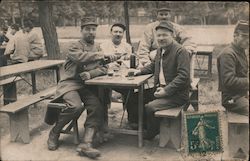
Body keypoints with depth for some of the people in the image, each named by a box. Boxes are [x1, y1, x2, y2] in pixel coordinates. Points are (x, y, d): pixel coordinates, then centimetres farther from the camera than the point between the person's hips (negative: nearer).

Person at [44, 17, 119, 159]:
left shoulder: (98, 48, 18)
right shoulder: (75, 47, 1)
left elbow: (104, 68, 8)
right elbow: (81, 57, -22)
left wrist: (91, 74, -13)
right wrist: (98, 55, -7)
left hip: (88, 85, 5)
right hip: (70, 83, -4)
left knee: (97, 108, -21)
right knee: (76, 106, -29)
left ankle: (86, 144, -20)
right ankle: (54, 133, -4)